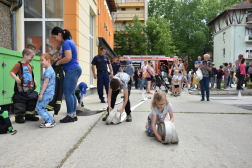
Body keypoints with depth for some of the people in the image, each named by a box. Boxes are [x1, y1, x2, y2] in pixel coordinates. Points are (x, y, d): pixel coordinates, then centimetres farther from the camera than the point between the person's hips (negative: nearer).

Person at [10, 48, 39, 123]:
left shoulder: (29, 66, 14)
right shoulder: (19, 65, -10)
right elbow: (11, 72, -16)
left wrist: (34, 81, 18)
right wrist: (17, 79, -29)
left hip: (30, 88, 8)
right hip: (22, 88, -8)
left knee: (31, 102, 14)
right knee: (20, 103, -3)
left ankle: (29, 115, 26)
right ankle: (18, 117, 9)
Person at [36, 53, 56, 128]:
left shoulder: (48, 71, -14)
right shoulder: (51, 70, 18)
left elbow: (45, 83, -20)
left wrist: (41, 94, -19)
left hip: (46, 93, -10)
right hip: (49, 93, 10)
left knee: (39, 107, -6)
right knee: (42, 108, 15)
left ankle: (49, 122, -5)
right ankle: (51, 120, 16)